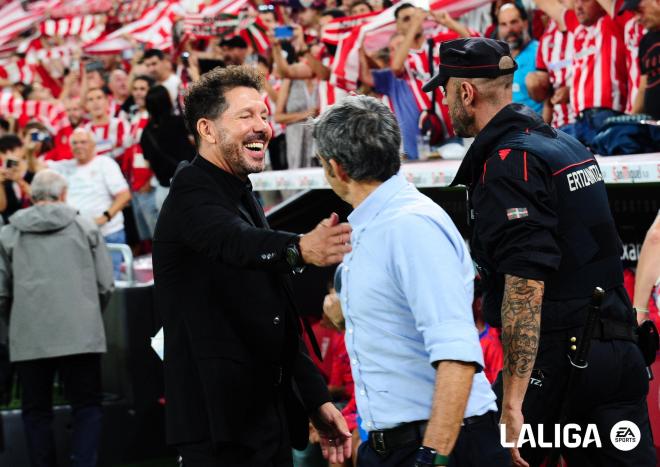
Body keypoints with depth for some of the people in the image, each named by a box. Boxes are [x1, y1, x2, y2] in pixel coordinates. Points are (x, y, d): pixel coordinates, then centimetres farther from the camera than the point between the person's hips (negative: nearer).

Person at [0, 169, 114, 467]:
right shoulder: (86, 228, 7)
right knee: (87, 406, 6)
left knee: (36, 410, 10)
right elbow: (105, 284, 5)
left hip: (29, 338, 0)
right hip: (81, 333, 0)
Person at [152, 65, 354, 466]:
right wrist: (300, 249, -53)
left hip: (271, 418, 9)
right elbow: (235, 243, -34)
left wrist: (316, 400, 18)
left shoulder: (243, 199, 19)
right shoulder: (192, 193, -10)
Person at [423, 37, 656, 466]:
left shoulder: (508, 161, -13)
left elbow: (526, 285, -23)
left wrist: (512, 401, -25)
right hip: (621, 351, 8)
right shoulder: (568, 144, 15)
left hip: (556, 360, -8)